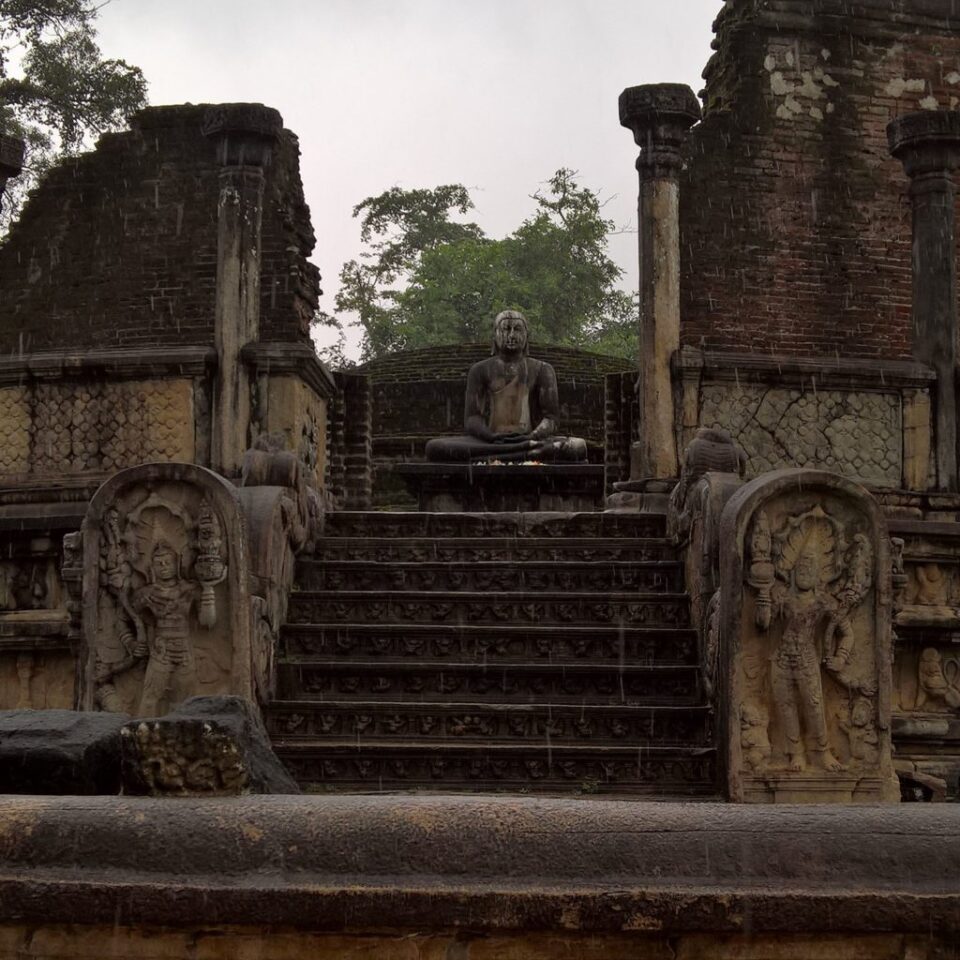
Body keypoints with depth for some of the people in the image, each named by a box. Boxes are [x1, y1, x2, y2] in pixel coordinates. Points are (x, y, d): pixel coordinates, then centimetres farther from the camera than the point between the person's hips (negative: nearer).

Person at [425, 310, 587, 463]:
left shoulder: (541, 370, 17)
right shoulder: (480, 370, 16)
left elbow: (550, 418, 5)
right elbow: (471, 419, 4)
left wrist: (532, 437, -19)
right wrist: (491, 437, -20)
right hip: (488, 442, 0)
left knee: (577, 446, -35)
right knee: (434, 447, -33)